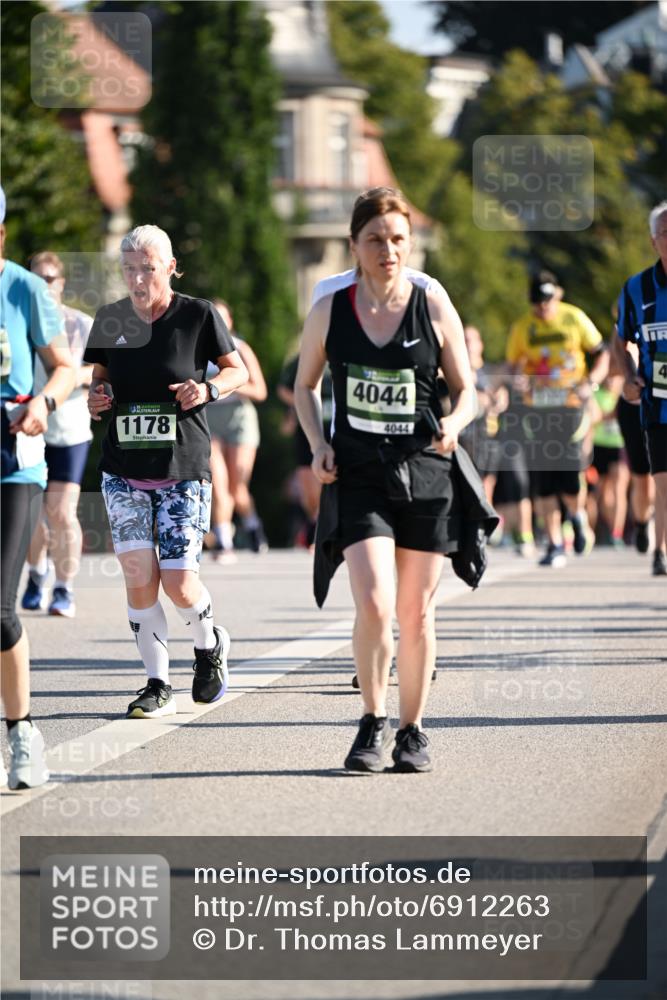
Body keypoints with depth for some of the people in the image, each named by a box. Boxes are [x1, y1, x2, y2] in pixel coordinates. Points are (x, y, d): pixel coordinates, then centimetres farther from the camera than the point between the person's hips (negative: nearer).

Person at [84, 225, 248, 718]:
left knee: (178, 581, -8)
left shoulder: (198, 315, -5)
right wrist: (95, 398, -3)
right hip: (123, 470, 3)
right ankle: (157, 685, 2)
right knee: (138, 575, -7)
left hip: (183, 469, -3)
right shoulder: (111, 319, 5)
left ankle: (210, 644, 24)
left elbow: (238, 370, 6)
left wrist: (209, 389, -14)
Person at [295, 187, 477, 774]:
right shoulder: (329, 313, 1)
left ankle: (412, 731, 21)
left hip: (426, 473, 1)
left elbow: (466, 389, 7)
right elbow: (305, 385, 15)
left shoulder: (435, 309, -1)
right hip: (360, 476, -1)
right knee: (374, 604, -16)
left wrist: (454, 426, -15)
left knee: (416, 612, 6)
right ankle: (373, 724, 3)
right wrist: (318, 444, 0)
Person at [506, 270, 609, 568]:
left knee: (570, 480, -11)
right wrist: (517, 379, -10)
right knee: (544, 481, -1)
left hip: (571, 405, -2)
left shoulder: (575, 319, 1)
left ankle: (578, 516, 23)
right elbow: (512, 364, 13)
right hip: (536, 408, 2)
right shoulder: (522, 328, 5)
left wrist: (591, 382, -8)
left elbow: (601, 355, 9)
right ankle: (554, 545, 8)